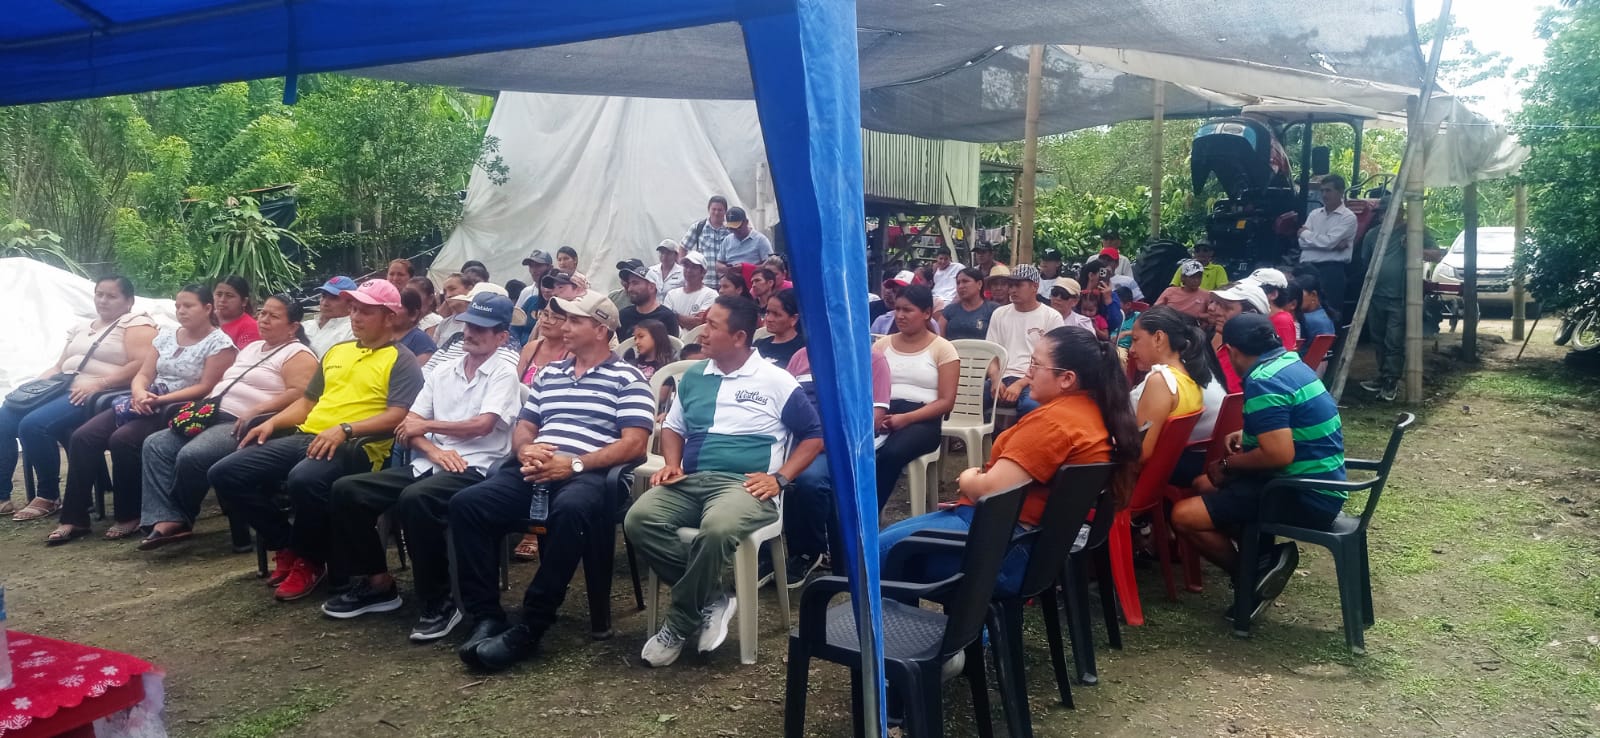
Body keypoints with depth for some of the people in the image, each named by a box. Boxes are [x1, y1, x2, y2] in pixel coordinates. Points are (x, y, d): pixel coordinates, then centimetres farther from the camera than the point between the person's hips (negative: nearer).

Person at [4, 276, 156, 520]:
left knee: (33, 425, -27)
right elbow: (59, 366, 29)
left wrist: (98, 384, -23)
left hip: (99, 396, -8)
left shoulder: (136, 323, -1)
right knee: (4, 420, -9)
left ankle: (49, 496, -11)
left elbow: (142, 365, -16)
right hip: (62, 389, 8)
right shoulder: (81, 327, 26)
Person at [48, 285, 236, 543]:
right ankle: (74, 518, -7)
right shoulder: (165, 335, 16)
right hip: (146, 403, 7)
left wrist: (160, 400, -20)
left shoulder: (220, 343, -5)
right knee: (82, 437, -12)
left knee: (122, 440, -29)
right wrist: (140, 394, -12)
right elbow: (142, 375, 12)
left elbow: (205, 388, -13)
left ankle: (129, 516, -12)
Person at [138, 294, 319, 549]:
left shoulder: (297, 354, -3)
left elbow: (299, 393, -18)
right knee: (156, 444, -7)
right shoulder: (250, 348, 26)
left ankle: (180, 517, -4)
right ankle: (168, 519, -19)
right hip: (213, 417, 10)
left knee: (190, 456, -29)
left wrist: (256, 410, -24)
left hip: (243, 425, -10)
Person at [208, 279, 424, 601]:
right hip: (305, 438, 8)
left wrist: (345, 429, -23)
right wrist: (272, 422, 11)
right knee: (225, 474, -6)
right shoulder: (336, 351, 24)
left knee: (304, 480, -39)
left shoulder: (401, 360, 0)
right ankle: (286, 547, 5)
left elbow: (398, 416, -13)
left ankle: (309, 560, -11)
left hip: (357, 447, -8)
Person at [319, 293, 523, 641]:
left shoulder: (504, 373, 0)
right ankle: (378, 583, 5)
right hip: (429, 464, 7)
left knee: (415, 499, -37)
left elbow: (482, 425, -14)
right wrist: (433, 449, -10)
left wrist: (427, 424, 0)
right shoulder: (442, 373, 18)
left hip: (475, 470, -7)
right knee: (346, 490, -8)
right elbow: (408, 426, 12)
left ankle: (439, 600, -21)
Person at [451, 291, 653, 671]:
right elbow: (523, 428, 24)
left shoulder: (627, 379, 5)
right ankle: (487, 617, -16)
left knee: (570, 509, -40)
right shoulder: (548, 374, 26)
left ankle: (531, 627, -30)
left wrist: (574, 463, -16)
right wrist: (525, 450, -2)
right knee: (467, 503, -19)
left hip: (592, 476, -6)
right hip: (535, 472, 6)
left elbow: (634, 444, -6)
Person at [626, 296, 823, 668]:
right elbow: (673, 427, 27)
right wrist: (672, 465, 6)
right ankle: (711, 600, -13)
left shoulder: (776, 381, 3)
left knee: (717, 529, -39)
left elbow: (814, 434, 6)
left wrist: (779, 477, -6)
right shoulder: (693, 377, 18)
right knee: (638, 519, -26)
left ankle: (679, 623, -16)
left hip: (743, 484, -5)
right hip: (689, 481, 5)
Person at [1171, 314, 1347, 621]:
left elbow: (1280, 454, -27)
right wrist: (1248, 433, 13)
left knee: (1184, 515, -18)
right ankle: (1265, 557, 7)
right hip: (1321, 485, 10)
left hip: (1306, 497, -10)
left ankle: (1251, 578, 1)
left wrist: (1228, 464, -12)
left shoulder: (1262, 382, -20)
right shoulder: (1290, 361, 9)